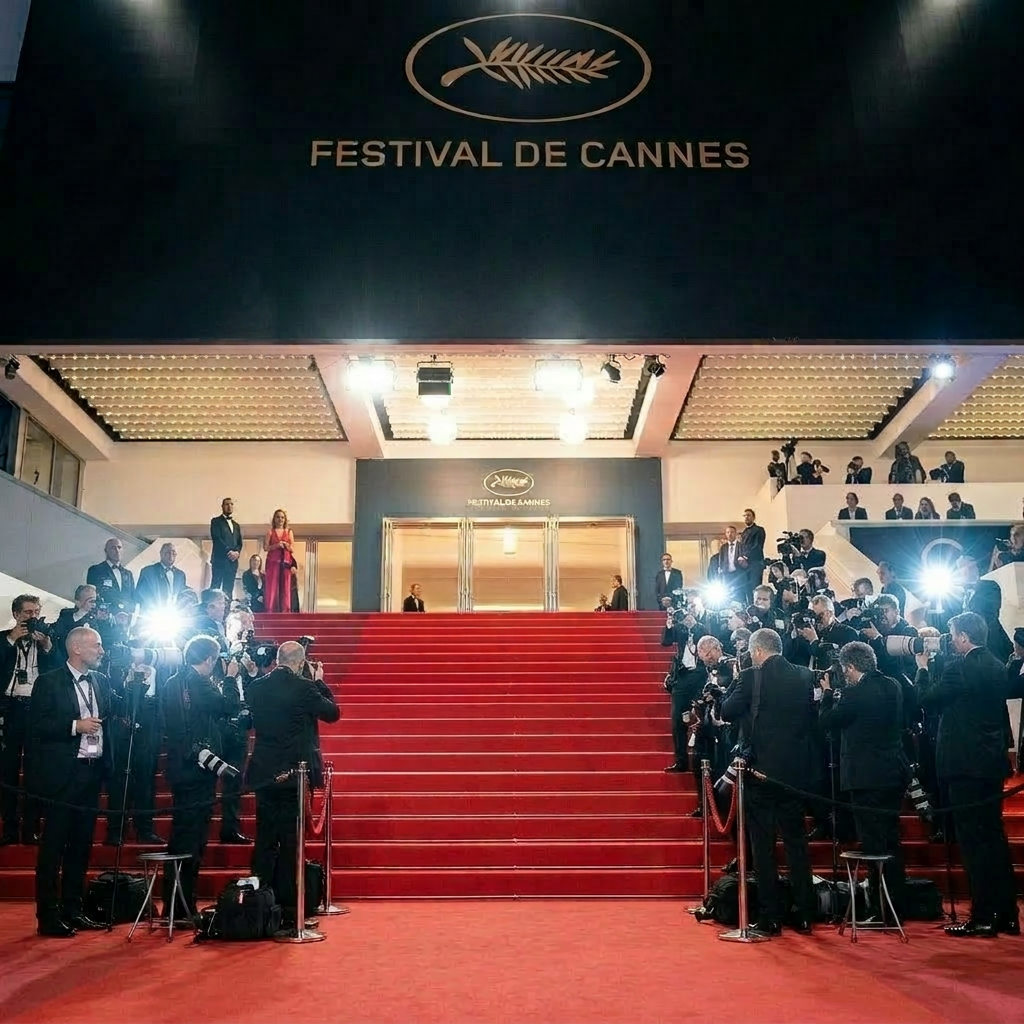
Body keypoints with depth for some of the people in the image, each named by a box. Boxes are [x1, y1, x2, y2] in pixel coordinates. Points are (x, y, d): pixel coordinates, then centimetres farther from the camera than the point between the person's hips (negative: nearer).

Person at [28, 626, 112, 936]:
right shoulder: (49, 682, -6)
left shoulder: (101, 681, 11)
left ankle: (73, 910, 22)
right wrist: (75, 725, -18)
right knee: (53, 846, 1)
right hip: (62, 774, -6)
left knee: (81, 846, 12)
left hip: (92, 771, 6)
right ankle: (48, 916, 8)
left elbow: (109, 716, 15)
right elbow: (38, 725, -11)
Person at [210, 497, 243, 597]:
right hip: (219, 560, -6)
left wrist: (237, 552, -5)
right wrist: (229, 551, -15)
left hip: (232, 561, 6)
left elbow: (239, 543, 16)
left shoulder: (236, 525, 23)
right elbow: (216, 539, -9)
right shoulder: (216, 521, 4)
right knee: (215, 588, -9)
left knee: (228, 590, 2)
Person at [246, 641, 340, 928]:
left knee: (264, 842, 12)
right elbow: (332, 713, -2)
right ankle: (288, 910, 7)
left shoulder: (257, 687, 1)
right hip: (295, 775, -4)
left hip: (264, 775, 4)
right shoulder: (305, 688, -14)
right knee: (291, 844, 3)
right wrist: (320, 682, 8)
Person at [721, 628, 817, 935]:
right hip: (796, 771, 5)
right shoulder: (805, 677, 3)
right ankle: (805, 914, 18)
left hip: (761, 770, -5)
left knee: (763, 844, 4)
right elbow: (812, 718, 11)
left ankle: (770, 917, 7)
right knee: (796, 841, 14)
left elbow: (727, 712, -7)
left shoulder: (752, 677, -12)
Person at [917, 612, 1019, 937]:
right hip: (993, 763, 8)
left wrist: (923, 667, 2)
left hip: (966, 764, -8)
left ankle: (982, 917, 0)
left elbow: (927, 699, -10)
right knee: (994, 837, 13)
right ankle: (1006, 915, 18)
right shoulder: (998, 667, 10)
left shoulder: (960, 667, -16)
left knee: (973, 841, -3)